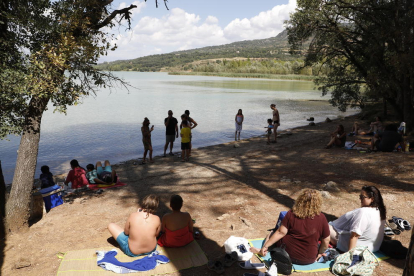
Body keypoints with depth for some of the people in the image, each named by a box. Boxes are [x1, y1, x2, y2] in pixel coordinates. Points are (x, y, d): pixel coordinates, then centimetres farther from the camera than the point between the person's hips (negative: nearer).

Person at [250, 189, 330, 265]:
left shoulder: (291, 214, -14)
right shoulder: (321, 218, -12)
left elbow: (281, 232, -15)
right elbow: (326, 241, -6)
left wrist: (265, 246, -9)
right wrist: (320, 253, 12)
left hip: (287, 252, -2)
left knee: (273, 233, 21)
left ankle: (262, 251, 3)